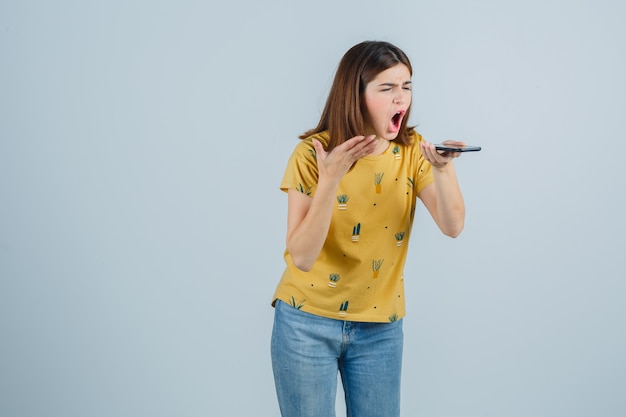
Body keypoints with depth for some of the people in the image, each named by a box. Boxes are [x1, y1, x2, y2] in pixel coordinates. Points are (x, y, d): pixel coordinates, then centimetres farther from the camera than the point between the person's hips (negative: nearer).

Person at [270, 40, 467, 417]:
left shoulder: (413, 151, -4)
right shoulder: (313, 153, -14)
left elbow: (453, 226, -17)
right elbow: (302, 257, -20)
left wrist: (444, 167, -34)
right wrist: (330, 180, -31)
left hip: (381, 327, 3)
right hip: (308, 323, -3)